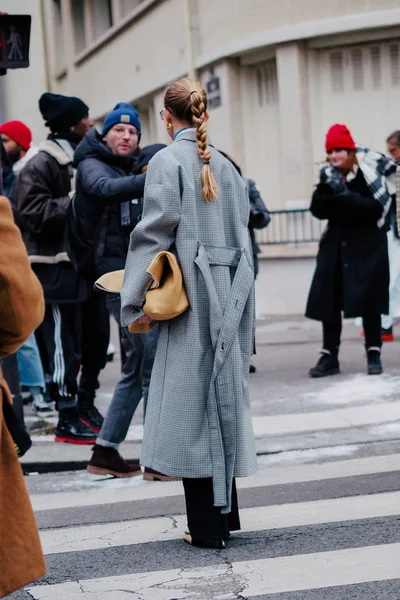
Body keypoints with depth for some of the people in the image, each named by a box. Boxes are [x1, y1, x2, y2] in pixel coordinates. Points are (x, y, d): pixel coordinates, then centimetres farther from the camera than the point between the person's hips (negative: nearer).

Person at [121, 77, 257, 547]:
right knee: (222, 394, 13)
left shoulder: (167, 161, -8)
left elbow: (155, 231, -13)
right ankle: (226, 509, 21)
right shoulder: (224, 164, 10)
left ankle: (207, 524, 1)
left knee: (191, 402, -1)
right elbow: (241, 232, 12)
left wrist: (136, 300, -10)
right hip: (229, 294, 6)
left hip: (190, 295, -6)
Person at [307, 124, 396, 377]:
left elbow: (376, 207, -21)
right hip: (336, 244, 5)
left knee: (368, 299, 0)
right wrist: (323, 191, -16)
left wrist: (345, 194, -28)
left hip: (368, 245, -4)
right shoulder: (330, 176, 3)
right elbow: (319, 212, 2)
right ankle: (329, 356, 6)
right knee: (328, 299, 1)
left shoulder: (370, 172, -11)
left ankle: (374, 354, 9)